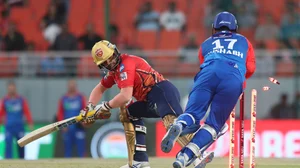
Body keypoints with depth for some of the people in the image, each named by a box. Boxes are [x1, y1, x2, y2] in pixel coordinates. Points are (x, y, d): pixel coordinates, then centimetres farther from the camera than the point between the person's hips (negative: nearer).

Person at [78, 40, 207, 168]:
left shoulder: (125, 64, -8)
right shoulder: (114, 69, 22)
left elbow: (125, 96, -16)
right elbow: (99, 89, 35)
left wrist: (104, 107, -4)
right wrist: (90, 107, 19)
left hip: (163, 92, -10)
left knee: (171, 121, -33)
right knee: (128, 114, 19)